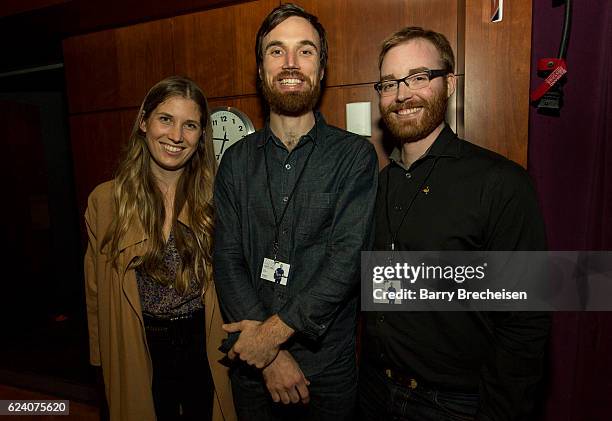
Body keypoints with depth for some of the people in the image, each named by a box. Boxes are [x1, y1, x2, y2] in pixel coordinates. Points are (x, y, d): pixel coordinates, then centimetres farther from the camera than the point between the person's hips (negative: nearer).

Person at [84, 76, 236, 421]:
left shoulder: (212, 197, -7)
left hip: (206, 351, 0)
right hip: (139, 354, 0)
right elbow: (98, 293, 2)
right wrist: (103, 359, 6)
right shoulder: (106, 200, -7)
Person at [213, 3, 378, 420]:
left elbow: (348, 258, -16)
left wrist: (274, 330, -17)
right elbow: (227, 259, -6)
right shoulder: (237, 160, 1)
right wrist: (270, 353, -14)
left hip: (329, 365, -2)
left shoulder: (355, 154, -8)